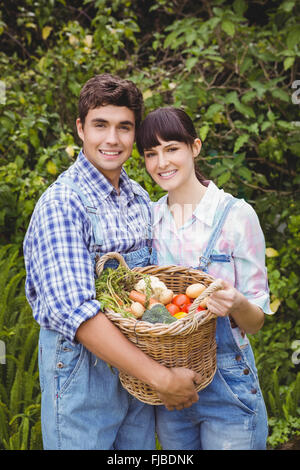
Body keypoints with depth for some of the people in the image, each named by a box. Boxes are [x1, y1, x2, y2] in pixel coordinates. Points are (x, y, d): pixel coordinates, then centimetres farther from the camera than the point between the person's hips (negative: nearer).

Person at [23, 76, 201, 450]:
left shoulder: (139, 198, 5)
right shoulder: (61, 204, -18)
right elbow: (74, 310, -27)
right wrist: (161, 377, -26)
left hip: (137, 363, 6)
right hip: (81, 364, -6)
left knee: (140, 446, 18)